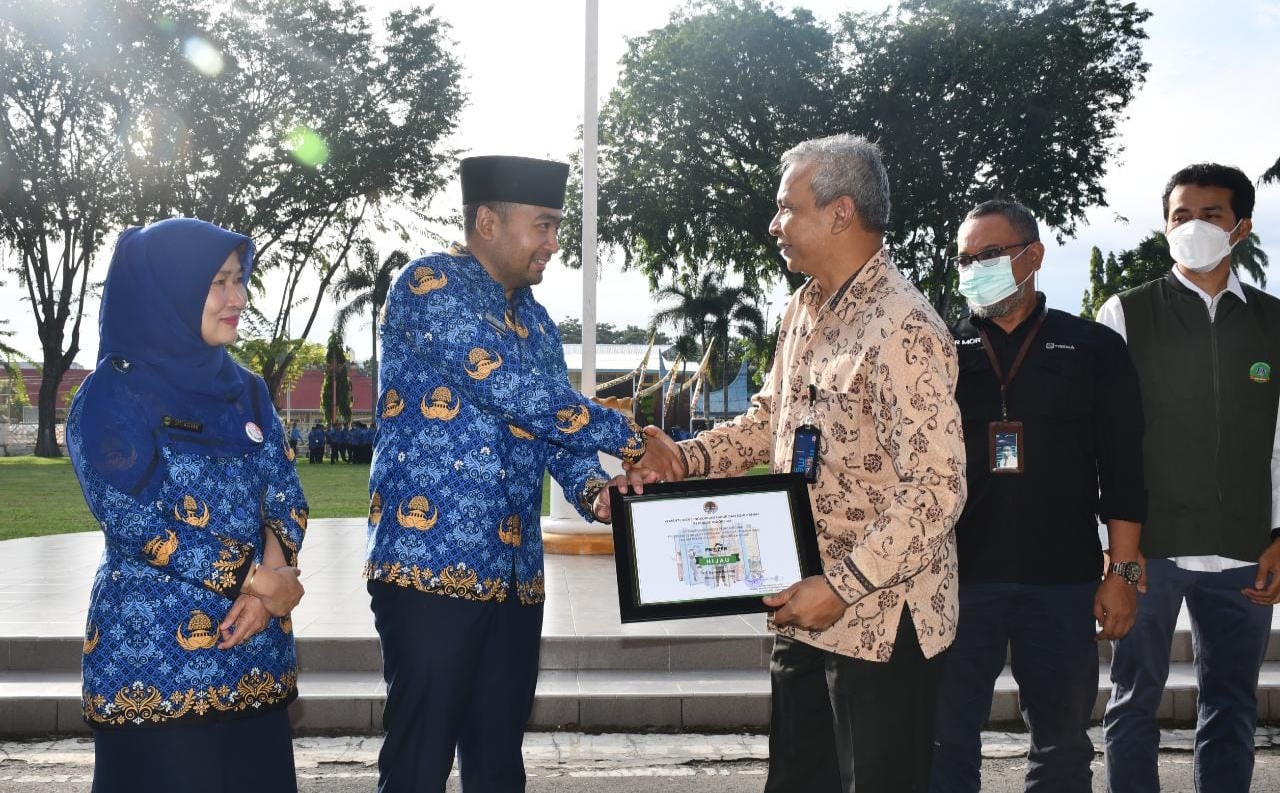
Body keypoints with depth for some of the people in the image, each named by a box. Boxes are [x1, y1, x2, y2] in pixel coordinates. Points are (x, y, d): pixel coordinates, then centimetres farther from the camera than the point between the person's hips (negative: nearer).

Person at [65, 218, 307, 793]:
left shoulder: (244, 390, 11)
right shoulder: (113, 395, -7)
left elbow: (284, 494, 5)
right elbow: (136, 523, -15)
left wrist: (271, 580, -14)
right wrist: (260, 581, -14)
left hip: (254, 653, 5)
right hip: (155, 656, -5)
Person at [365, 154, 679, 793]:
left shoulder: (536, 322, 17)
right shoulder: (430, 285, -8)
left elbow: (560, 424, 13)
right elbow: (515, 390, -20)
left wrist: (593, 489, -9)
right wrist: (631, 440, -13)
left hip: (515, 571, 8)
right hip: (431, 563, -7)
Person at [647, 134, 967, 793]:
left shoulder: (902, 329, -20)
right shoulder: (803, 311, 9)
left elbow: (937, 490, -25)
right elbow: (770, 417, 20)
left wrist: (842, 587, -24)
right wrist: (689, 458, 5)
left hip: (879, 618, -9)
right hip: (804, 609, 9)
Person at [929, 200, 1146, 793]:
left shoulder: (1094, 348, 5)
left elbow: (1122, 471, 3)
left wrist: (1123, 572, -2)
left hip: (1064, 583, 0)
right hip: (959, 578, 1)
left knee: (1062, 745, 10)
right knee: (947, 743, 4)